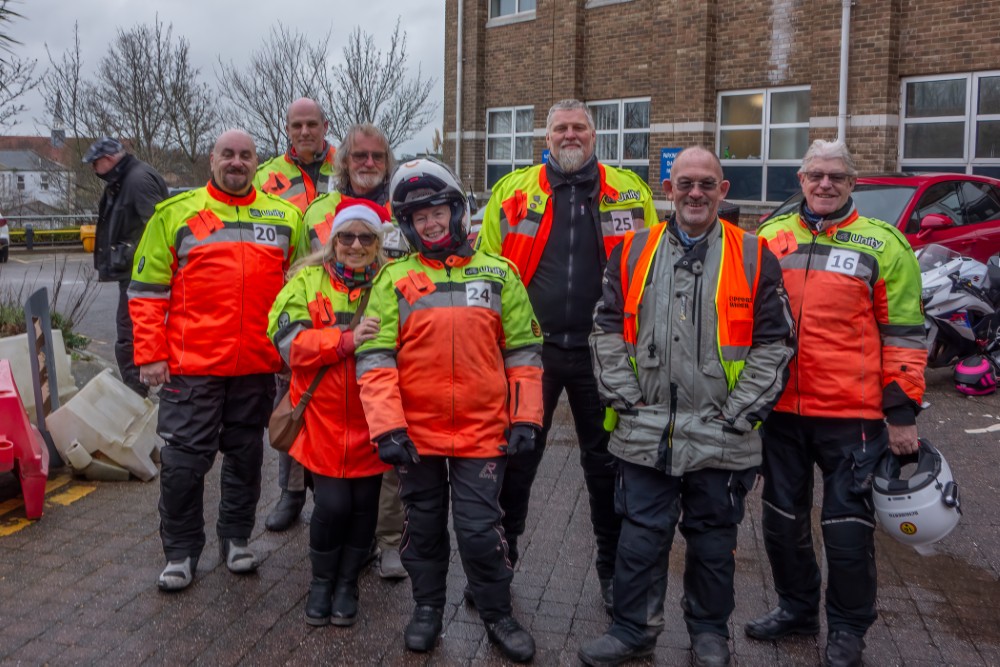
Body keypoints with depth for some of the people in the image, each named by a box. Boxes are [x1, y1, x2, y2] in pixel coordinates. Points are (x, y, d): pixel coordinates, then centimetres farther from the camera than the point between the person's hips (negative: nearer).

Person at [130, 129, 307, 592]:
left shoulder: (286, 217, 7)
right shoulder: (176, 214, 1)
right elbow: (147, 289, 0)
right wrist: (150, 355, -5)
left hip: (258, 366, 2)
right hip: (191, 366, -2)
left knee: (246, 455, 13)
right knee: (184, 459, 3)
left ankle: (236, 538, 30)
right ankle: (181, 552, 20)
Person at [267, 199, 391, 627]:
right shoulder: (309, 281, 2)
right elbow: (290, 342, -11)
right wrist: (347, 339, -24)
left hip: (371, 422, 1)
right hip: (324, 419, -1)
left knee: (364, 504, 9)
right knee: (333, 504, -2)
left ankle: (347, 582, 32)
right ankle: (321, 581, 26)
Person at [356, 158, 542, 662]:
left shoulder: (498, 274, 3)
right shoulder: (395, 279, 0)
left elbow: (523, 351, 4)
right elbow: (375, 357, -5)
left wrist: (524, 418, -1)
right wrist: (387, 427, -13)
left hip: (481, 432, 0)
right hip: (416, 433, 1)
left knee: (480, 530, 4)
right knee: (424, 526, 15)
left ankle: (497, 615, 26)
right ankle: (427, 608, 35)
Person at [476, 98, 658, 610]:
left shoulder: (629, 192, 4)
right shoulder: (513, 191, 3)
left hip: (600, 351, 1)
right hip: (529, 347, 0)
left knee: (606, 462, 12)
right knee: (516, 456, 10)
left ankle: (613, 568, 30)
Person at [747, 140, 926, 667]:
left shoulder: (882, 245, -2)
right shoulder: (770, 237, 7)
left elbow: (903, 335, -3)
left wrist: (902, 412, -6)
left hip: (852, 413, -4)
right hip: (779, 408, 4)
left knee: (847, 525, 5)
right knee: (782, 517, 15)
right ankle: (796, 608, 36)